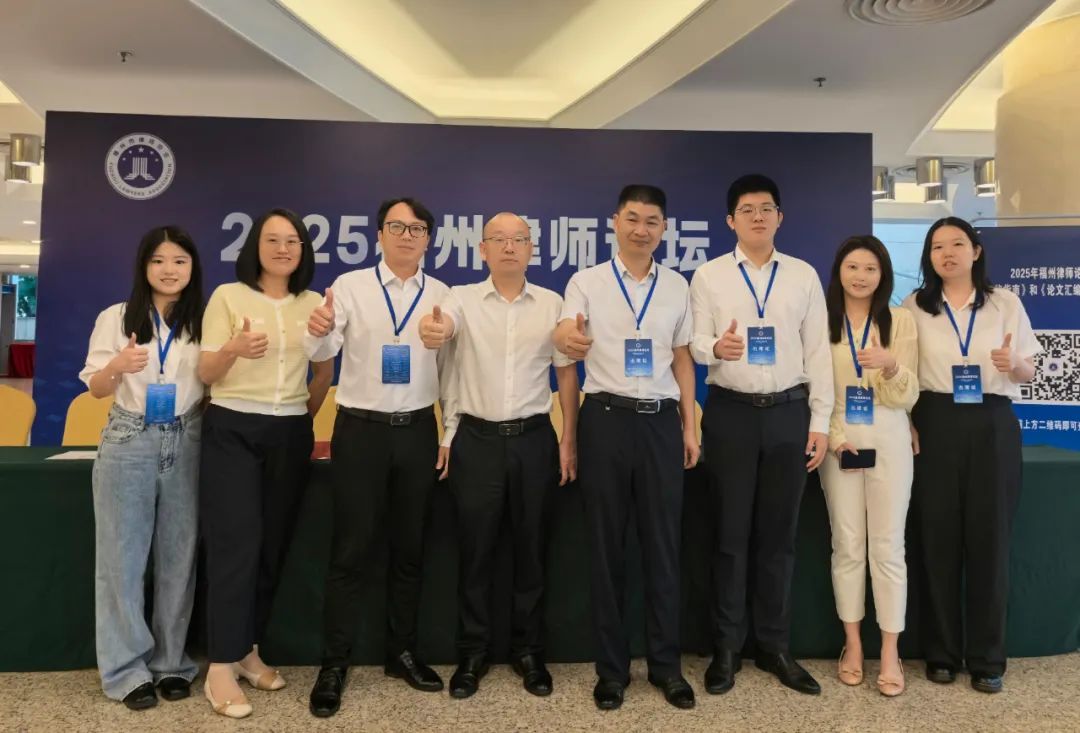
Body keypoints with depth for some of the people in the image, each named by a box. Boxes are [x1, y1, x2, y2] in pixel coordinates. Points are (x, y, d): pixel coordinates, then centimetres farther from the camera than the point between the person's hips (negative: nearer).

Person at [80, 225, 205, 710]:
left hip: (186, 445, 1)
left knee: (178, 556, 7)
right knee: (123, 557, 4)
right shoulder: (116, 318, 0)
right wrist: (117, 367, -18)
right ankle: (126, 668, 16)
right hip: (128, 443, -1)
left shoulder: (205, 322, 3)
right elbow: (95, 389, 1)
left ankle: (170, 662, 20)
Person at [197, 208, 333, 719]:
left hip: (291, 434, 4)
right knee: (236, 544, -6)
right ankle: (220, 668, 4)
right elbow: (205, 373, -5)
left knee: (272, 545, 8)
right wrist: (234, 348, -24)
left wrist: (306, 416, 12)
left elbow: (324, 371, 17)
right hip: (232, 431, -3)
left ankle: (248, 649, 23)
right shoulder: (227, 296, -2)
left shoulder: (314, 304, 8)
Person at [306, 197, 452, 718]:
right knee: (352, 549, 3)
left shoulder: (442, 295, 5)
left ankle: (402, 652, 30)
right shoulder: (350, 285, -2)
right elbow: (321, 353, -15)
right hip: (361, 430, -2)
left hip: (418, 431, 3)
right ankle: (334, 663, 19)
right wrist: (318, 331, -38)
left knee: (409, 548, 13)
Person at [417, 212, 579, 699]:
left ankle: (528, 650, 28)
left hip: (534, 438, 1)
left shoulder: (551, 304, 4)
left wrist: (568, 441, 2)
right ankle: (472, 654, 25)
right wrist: (430, 329, -48)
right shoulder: (463, 298, 0)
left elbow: (566, 374, 7)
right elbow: (442, 325, -23)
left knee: (531, 548, 10)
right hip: (477, 439, -1)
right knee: (475, 550, 8)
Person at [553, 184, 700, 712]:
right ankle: (611, 666, 23)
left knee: (663, 545, 8)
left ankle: (666, 663, 24)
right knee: (606, 545, 8)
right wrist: (566, 339, -40)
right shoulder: (586, 281, 1)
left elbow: (683, 358, 13)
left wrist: (690, 425, 9)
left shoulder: (676, 286, 10)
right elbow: (564, 332, -15)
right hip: (605, 418, -2)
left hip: (661, 420, 2)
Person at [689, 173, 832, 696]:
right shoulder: (709, 276, 2)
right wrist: (716, 347, -27)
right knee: (730, 534, 6)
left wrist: (821, 422, 1)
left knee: (778, 535, 10)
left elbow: (818, 351, 5)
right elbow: (696, 343, -3)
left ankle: (774, 646, 25)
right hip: (730, 412, -1)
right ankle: (727, 647, 21)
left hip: (789, 412, 2)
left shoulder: (804, 276, 7)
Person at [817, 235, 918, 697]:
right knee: (847, 546, 7)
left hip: (888, 444, 0)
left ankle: (890, 652, 13)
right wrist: (831, 436, -11)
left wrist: (890, 364, -23)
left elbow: (908, 397, -2)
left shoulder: (901, 320, 2)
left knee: (888, 547, 2)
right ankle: (852, 644, 20)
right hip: (838, 443, 1)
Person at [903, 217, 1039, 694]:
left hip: (992, 427, 0)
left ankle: (986, 658, 16)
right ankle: (941, 652, 18)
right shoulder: (914, 306, 5)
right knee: (937, 539, 4)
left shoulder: (1006, 303, 5)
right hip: (935, 426, 0)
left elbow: (1028, 373, 7)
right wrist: (906, 423, -4)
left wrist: (1013, 364, -15)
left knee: (989, 539, 3)